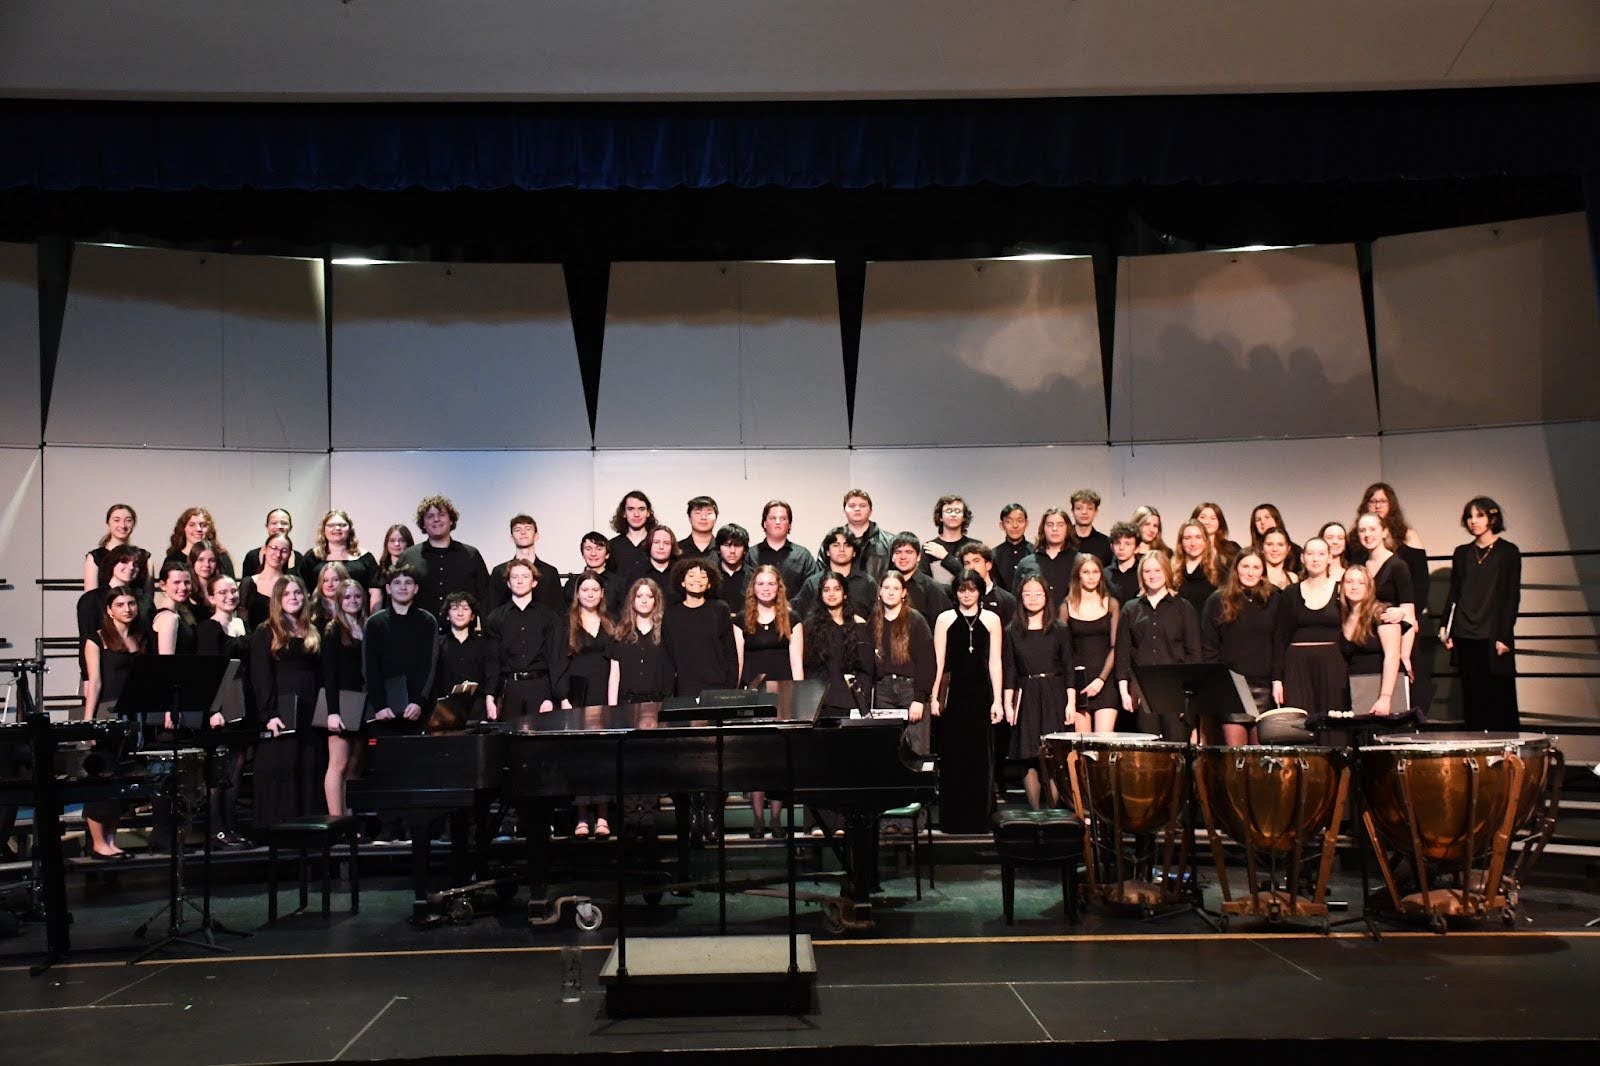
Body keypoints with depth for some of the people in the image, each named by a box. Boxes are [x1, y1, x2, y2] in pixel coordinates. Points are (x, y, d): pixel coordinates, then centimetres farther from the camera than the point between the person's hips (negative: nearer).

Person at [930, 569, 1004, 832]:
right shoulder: (945, 619, 6)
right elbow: (938, 661, 4)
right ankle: (952, 819, 8)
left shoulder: (991, 619, 7)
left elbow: (994, 662, 5)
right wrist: (934, 697, -4)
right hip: (953, 694, 0)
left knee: (980, 756, 1)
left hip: (981, 693, 1)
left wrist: (997, 700, 0)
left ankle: (979, 819, 10)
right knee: (952, 755, 0)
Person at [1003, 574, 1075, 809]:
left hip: (1054, 696, -1)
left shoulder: (1060, 631, 5)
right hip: (1026, 698, 1)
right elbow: (1010, 670, 8)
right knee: (1029, 757, 0)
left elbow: (1069, 669, 4)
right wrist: (1008, 704, 2)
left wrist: (1071, 702, -3)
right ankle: (1035, 812, 6)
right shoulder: (1013, 632, 8)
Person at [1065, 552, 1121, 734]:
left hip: (1105, 680, 0)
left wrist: (1101, 679, -8)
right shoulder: (1067, 606, 7)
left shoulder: (1111, 604, 7)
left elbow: (1115, 647, 3)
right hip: (1077, 678, 0)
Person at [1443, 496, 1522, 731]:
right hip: (1466, 637, 4)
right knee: (1472, 700, 4)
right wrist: (1448, 631, 5)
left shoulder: (1508, 552, 2)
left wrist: (1504, 636, -9)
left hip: (1493, 636, -4)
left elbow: (1512, 597, -2)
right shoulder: (1462, 553, 13)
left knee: (1499, 700, -4)